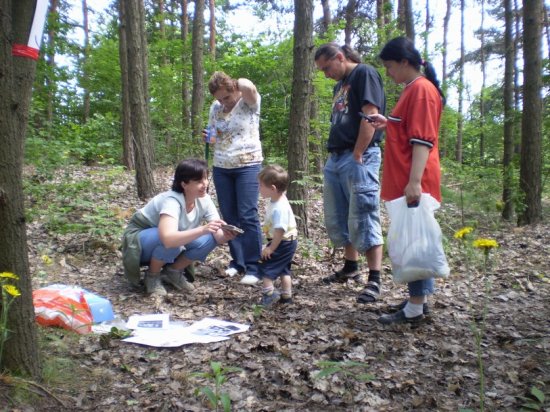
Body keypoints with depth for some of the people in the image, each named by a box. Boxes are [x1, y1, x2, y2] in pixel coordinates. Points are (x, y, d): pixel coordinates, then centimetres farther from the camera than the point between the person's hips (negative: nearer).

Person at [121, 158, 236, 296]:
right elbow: (168, 239, -50)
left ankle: (172, 272, 2)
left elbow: (217, 234, -18)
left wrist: (225, 235, -41)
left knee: (210, 238, -17)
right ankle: (152, 276, -8)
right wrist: (202, 229, -59)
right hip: (139, 239, -6)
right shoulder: (171, 201, -34)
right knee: (171, 242, -38)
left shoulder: (204, 199, -15)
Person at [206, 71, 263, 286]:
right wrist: (208, 136, -2)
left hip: (247, 166, -6)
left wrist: (240, 82, -7)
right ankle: (237, 261, 18)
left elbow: (247, 87, -30)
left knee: (248, 216, -9)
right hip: (221, 168, 6)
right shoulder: (215, 107, 9)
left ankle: (253, 268, -3)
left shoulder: (249, 102, -7)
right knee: (229, 217, 7)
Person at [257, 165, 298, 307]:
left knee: (265, 268, -1)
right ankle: (286, 296, 31)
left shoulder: (280, 208, -30)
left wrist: (271, 248, -20)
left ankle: (268, 295, 5)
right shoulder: (277, 201, 1)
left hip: (282, 243, -10)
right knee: (283, 269, 20)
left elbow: (279, 231, -30)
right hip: (288, 242, 10)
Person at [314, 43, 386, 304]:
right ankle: (351, 267, 28)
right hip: (335, 158, 10)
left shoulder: (364, 74, -5)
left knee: (363, 218, -9)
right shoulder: (340, 85, 22)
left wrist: (357, 155, -17)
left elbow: (370, 116, -16)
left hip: (358, 158, -10)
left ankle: (374, 280, -1)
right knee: (337, 218, 14)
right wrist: (332, 154, 12)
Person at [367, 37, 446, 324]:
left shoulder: (422, 89, -12)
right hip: (406, 181, 10)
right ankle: (419, 298, 23)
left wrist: (414, 181, -25)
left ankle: (415, 308, 2)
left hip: (414, 182, -10)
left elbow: (423, 139, -20)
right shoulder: (412, 89, 18)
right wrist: (388, 123, 14)